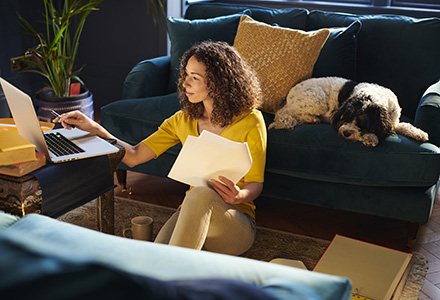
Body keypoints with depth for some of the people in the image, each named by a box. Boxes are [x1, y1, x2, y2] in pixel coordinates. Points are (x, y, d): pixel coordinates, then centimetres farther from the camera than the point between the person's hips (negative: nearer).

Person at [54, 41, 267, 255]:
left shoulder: (250, 121, -7)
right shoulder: (184, 119, 7)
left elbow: (255, 184, -3)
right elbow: (134, 156, 6)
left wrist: (239, 196, -26)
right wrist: (95, 129, -5)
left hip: (237, 223, -3)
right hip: (192, 212, 3)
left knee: (201, 193, -39)